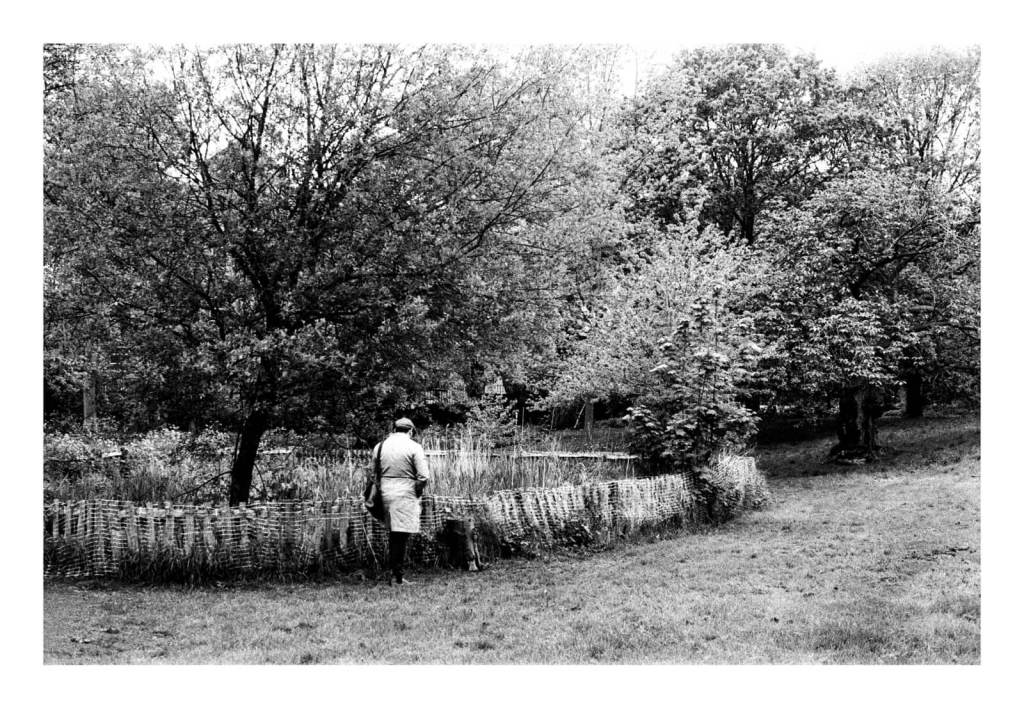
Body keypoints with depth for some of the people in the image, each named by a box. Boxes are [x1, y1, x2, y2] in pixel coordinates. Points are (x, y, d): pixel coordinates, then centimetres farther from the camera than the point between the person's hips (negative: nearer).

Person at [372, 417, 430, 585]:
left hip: (384, 492, 5)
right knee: (401, 535, -3)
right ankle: (397, 576, -2)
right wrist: (418, 491, 4)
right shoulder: (414, 447, -5)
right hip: (405, 495, -5)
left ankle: (394, 572, 18)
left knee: (393, 535, 15)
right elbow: (424, 476, -11)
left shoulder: (380, 446, 10)